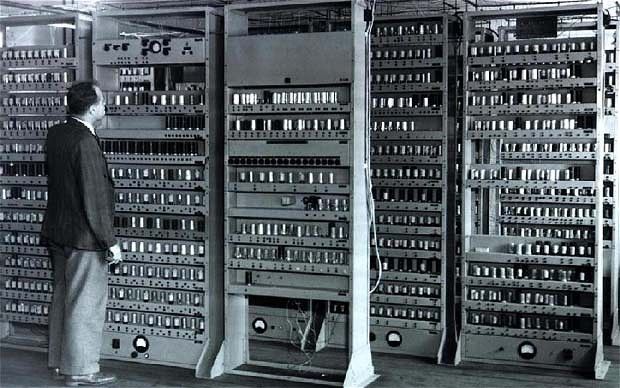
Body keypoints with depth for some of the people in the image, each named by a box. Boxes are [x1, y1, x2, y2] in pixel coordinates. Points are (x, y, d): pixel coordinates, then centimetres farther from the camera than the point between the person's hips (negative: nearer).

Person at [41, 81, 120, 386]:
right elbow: (95, 198, -21)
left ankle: (59, 362, 30)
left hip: (58, 233, 9)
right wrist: (111, 242, -16)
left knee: (63, 297, 18)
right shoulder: (85, 143, -22)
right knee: (86, 303, 1)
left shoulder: (55, 134, 4)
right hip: (84, 236, -9)